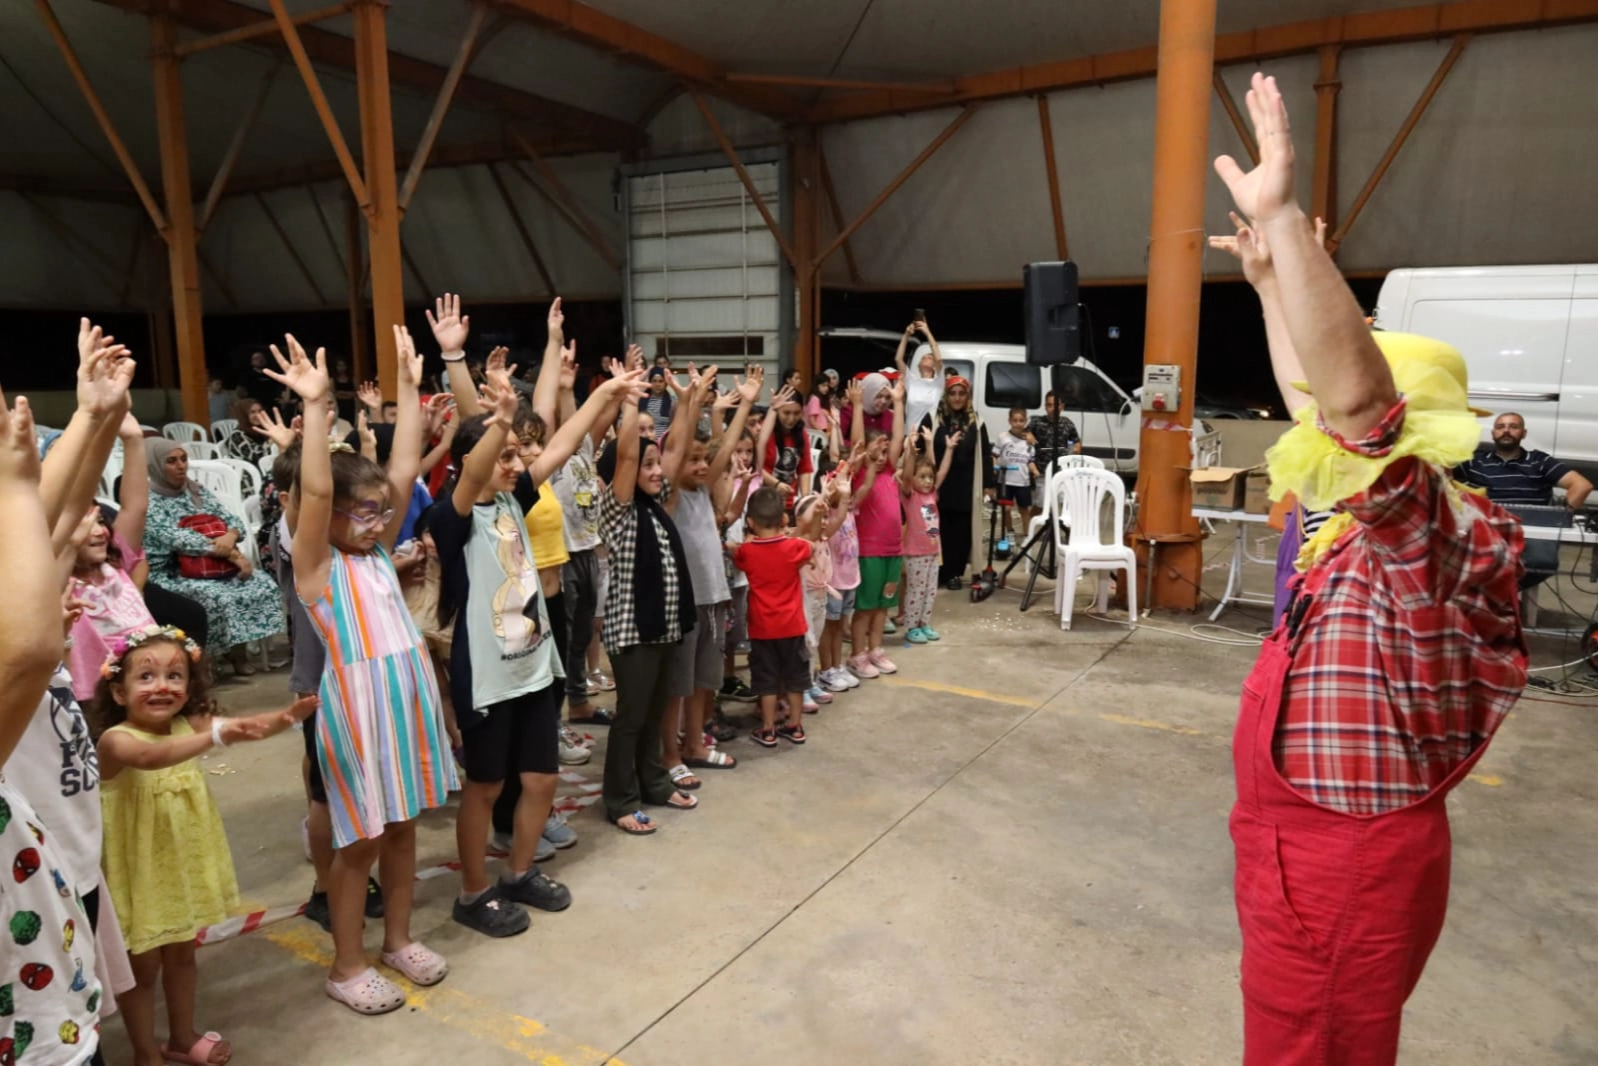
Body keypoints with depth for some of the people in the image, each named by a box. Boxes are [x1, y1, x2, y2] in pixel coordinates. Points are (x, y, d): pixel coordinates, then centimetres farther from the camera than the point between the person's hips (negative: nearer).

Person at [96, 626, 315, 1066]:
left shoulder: (187, 725, -6)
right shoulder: (115, 740, -23)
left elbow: (242, 728, -20)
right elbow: (150, 756, -45)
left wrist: (289, 715, -39)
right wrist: (214, 737, -60)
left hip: (182, 865, 6)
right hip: (139, 873, -5)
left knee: (181, 954, 22)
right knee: (142, 967, 12)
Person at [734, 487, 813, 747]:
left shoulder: (746, 552, -10)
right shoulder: (795, 547, -8)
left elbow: (738, 557, 14)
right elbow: (810, 550, 15)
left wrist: (750, 538, 19)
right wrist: (786, 535, 21)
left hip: (762, 627, -1)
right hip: (792, 625, 1)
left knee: (767, 679, 8)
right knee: (794, 677, 13)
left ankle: (768, 730, 14)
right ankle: (795, 727, 21)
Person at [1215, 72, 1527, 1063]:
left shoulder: (1432, 537, -23)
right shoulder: (1379, 527, 4)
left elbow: (1358, 398, -40)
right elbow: (1324, 404, 17)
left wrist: (1283, 217, -40)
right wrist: (1275, 281, 20)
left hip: (1346, 862, -9)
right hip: (1308, 839, 9)